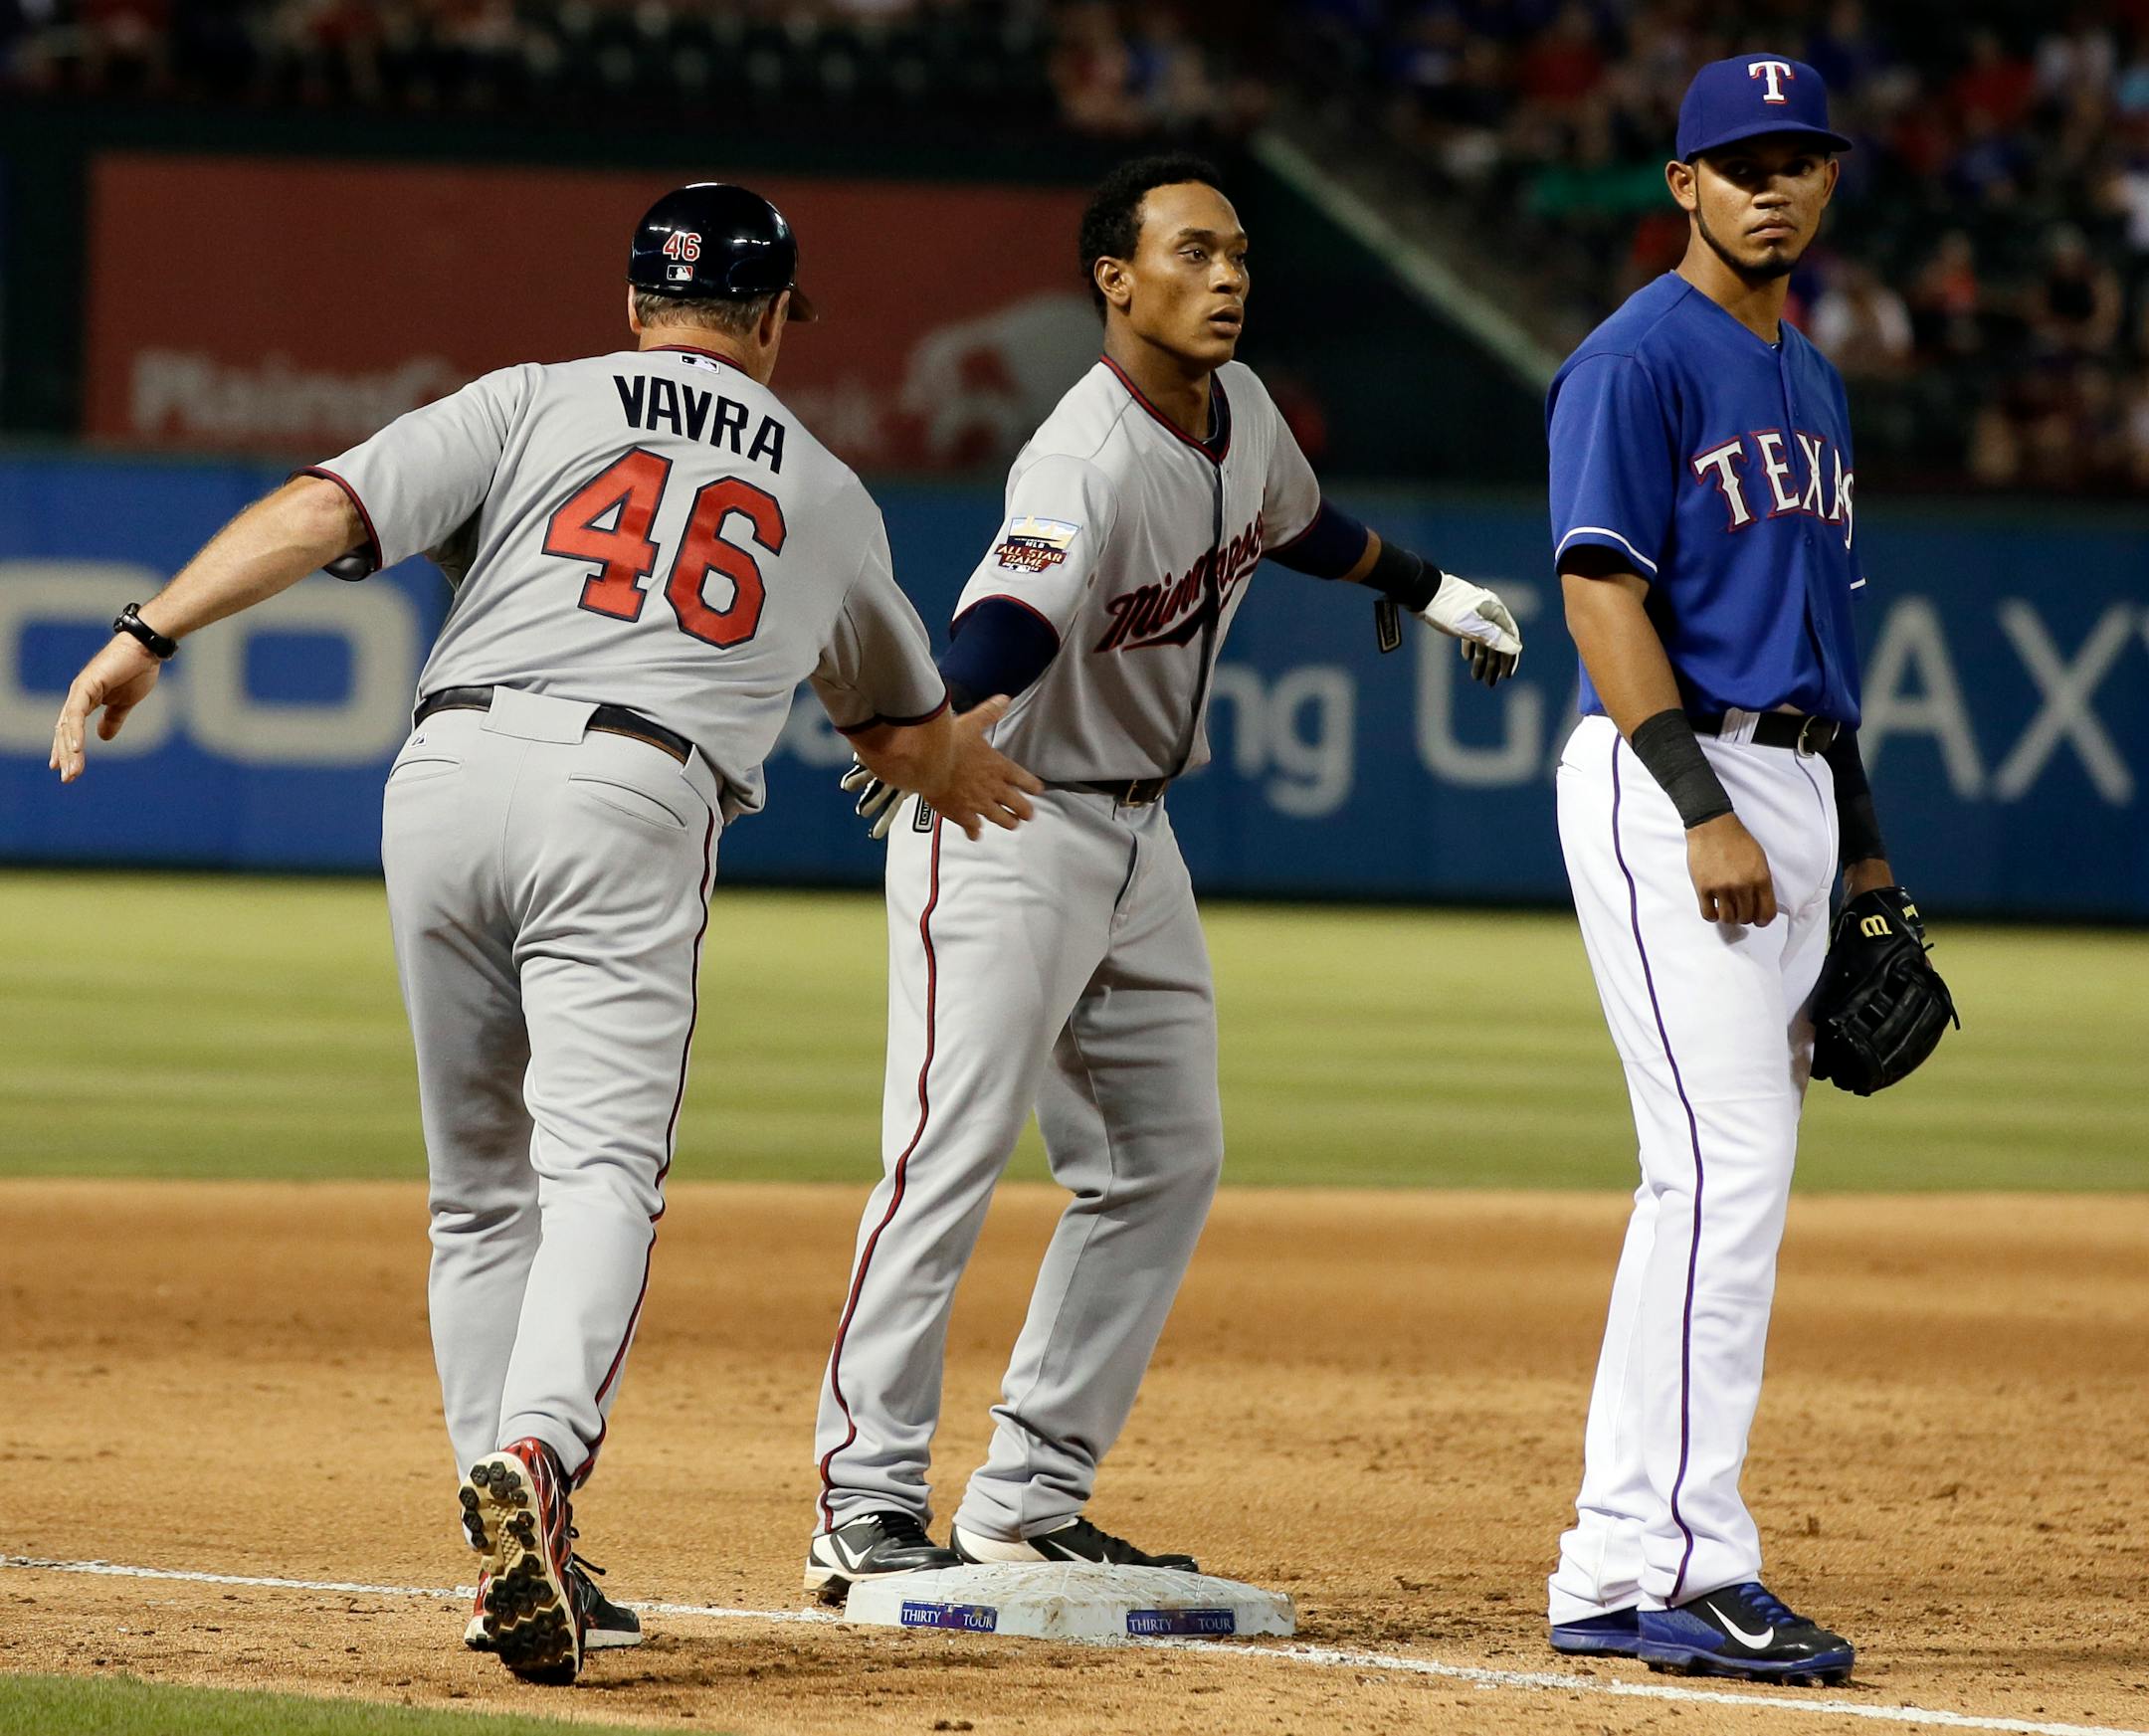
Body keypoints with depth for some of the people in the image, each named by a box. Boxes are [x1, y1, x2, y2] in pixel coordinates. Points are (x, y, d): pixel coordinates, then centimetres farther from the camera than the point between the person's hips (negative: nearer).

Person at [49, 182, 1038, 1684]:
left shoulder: (538, 404, 17)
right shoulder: (828, 493, 23)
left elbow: (328, 506, 0)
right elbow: (905, 730, 39)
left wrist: (149, 635, -4)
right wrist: (966, 777, 61)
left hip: (451, 773, 1)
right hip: (631, 807, -1)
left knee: (481, 1190, 14)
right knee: (602, 1164, -14)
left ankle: (520, 1559, 12)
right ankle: (534, 1460, -41)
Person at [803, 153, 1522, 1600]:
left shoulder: (1239, 410, 2)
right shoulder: (1089, 464, -26)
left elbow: (1295, 522, 27)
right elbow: (1008, 624, -44)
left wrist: (1431, 589, 40)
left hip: (1137, 832, 9)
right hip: (1008, 825, -9)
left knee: (1168, 1158, 10)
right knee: (950, 1157, -13)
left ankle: (1029, 1498, 15)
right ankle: (868, 1508, -9)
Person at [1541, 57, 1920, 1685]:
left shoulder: (1811, 380, 20)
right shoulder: (1638, 359, -7)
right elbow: (1603, 589, -16)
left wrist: (1863, 848, 19)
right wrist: (1703, 808, -24)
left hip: (1790, 794, 9)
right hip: (1667, 779, -9)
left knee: (1723, 1182, 7)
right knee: (1729, 1161, -16)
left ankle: (1615, 1575, 9)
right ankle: (1688, 1564, -17)